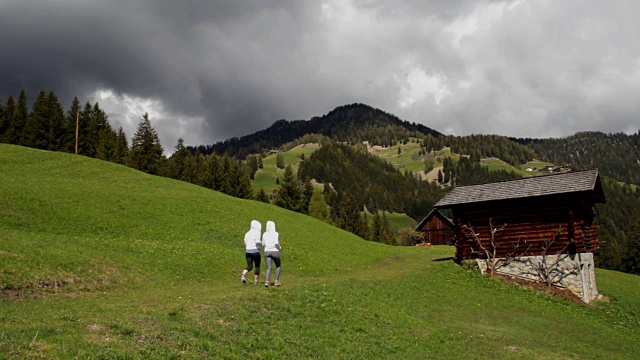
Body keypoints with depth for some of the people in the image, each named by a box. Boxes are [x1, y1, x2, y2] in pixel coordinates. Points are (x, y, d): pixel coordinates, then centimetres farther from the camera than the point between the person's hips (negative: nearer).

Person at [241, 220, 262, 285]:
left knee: (249, 266, 6)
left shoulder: (247, 233, 13)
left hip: (248, 251, 5)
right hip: (255, 251, -5)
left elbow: (245, 243, 12)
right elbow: (257, 241, -19)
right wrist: (262, 243, -1)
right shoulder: (257, 232, -7)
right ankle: (255, 281, 13)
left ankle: (243, 275, -21)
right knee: (257, 266, 11)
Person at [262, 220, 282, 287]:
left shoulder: (264, 234, 6)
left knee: (269, 268, 0)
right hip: (275, 252, -3)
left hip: (267, 252, 3)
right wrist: (279, 248, -1)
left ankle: (267, 281, -21)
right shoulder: (276, 234, -9)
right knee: (278, 266, 17)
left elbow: (263, 244, 13)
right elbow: (276, 242, -21)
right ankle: (276, 281, 12)